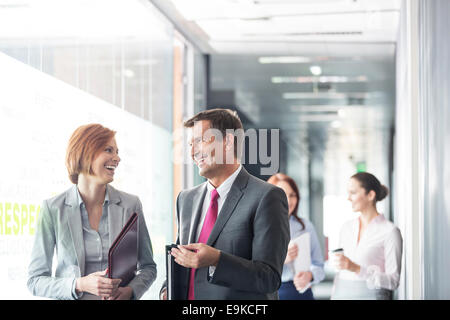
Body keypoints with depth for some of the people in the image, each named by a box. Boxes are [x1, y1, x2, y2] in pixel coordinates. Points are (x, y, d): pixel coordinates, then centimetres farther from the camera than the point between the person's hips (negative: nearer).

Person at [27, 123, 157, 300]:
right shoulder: (53, 209, -9)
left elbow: (148, 267, 5)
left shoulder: (130, 204, -4)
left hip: (120, 298, 2)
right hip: (72, 298, -2)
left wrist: (130, 290, -14)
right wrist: (80, 285, -21)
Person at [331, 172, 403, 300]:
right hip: (342, 295, 5)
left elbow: (393, 280, -9)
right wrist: (334, 296, 10)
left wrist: (356, 269, -19)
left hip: (371, 294, -5)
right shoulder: (347, 227, 12)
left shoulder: (390, 231, -6)